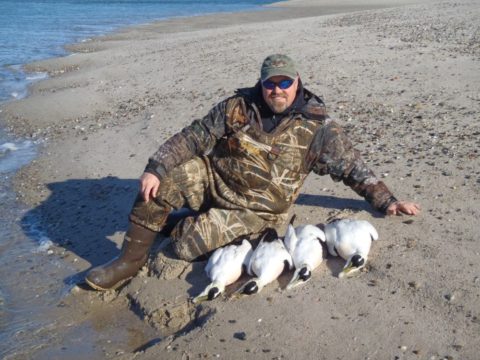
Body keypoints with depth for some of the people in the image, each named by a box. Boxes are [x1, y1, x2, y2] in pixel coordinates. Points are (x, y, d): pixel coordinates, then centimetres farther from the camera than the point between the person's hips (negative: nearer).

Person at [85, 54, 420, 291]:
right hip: (214, 179, 3)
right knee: (161, 184, -19)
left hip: (255, 208, -3)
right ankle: (131, 259, -1)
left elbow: (351, 165, -5)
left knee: (187, 245, -20)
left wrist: (385, 200, -11)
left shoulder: (316, 125, -9)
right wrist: (155, 168, -14)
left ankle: (192, 224, 18)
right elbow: (193, 138, -4)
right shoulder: (237, 108, -3)